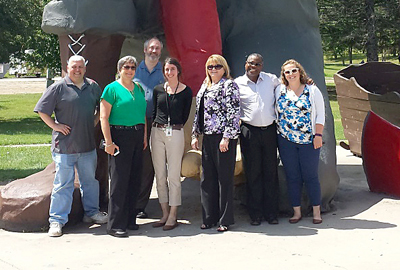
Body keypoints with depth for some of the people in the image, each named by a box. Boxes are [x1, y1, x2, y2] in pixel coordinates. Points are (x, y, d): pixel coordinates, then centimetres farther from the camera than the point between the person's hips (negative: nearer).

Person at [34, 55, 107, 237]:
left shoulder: (93, 86, 8)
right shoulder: (58, 88, -5)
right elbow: (42, 110, -3)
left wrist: (95, 121, 11)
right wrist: (55, 126, -9)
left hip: (88, 144, 5)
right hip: (65, 145, -4)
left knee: (90, 181, 16)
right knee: (63, 184, -1)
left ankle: (92, 212, 31)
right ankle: (57, 220, 7)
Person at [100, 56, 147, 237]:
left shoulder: (139, 89, 15)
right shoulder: (112, 89, -4)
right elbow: (104, 117, -10)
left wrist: (144, 136, 14)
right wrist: (108, 142, -16)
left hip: (137, 137, 7)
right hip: (120, 135, -7)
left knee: (134, 180, 9)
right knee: (119, 181, -6)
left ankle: (129, 220, 19)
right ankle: (115, 225, 0)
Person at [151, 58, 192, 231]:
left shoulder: (186, 91, 0)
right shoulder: (158, 90, 9)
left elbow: (185, 115, 6)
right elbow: (154, 112, 15)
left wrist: (174, 126, 8)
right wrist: (159, 127, 8)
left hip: (176, 133, -4)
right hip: (157, 133, 4)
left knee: (173, 176, -3)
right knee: (160, 176, 6)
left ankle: (173, 216, 3)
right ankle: (165, 214, 15)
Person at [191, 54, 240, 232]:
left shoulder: (229, 85, -5)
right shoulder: (205, 87, 18)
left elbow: (234, 113, -13)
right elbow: (198, 112, 21)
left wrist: (227, 137, -18)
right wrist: (195, 135, 15)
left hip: (223, 137, -7)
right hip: (207, 137, 8)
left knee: (224, 177, -2)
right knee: (207, 178, 8)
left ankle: (225, 220, 7)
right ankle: (209, 218, 17)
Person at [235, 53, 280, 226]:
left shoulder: (271, 80, 5)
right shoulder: (237, 84, 3)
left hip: (269, 130, 1)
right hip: (249, 132, -1)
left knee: (271, 172, 5)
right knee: (252, 173, 2)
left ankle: (271, 213, 13)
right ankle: (255, 214, 10)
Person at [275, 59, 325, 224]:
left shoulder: (312, 90, 3)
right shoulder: (279, 91, 8)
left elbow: (320, 114, 2)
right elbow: (275, 112, 14)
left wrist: (318, 135, -6)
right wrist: (275, 133, 7)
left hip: (308, 141, -2)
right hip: (286, 141, 2)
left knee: (310, 176, 1)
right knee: (292, 177, 5)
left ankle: (316, 212, 11)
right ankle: (296, 211, 15)